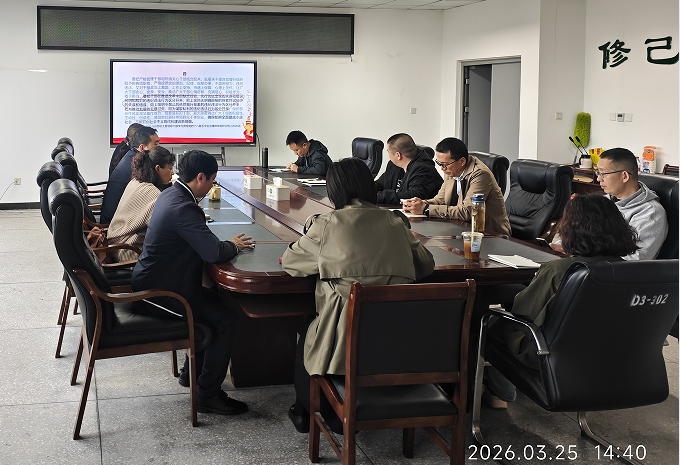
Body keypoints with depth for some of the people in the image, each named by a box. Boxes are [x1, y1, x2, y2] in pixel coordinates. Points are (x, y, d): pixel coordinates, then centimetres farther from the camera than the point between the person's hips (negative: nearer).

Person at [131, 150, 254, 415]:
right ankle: (208, 394, -2)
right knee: (226, 320, -12)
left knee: (215, 300, 23)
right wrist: (233, 245, -11)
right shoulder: (182, 207, -27)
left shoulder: (170, 194, 6)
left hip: (150, 281, 11)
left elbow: (200, 240, 20)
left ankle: (192, 371, 32)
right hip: (159, 292, -11)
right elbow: (214, 253, -33)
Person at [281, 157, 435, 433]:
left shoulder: (328, 225, -6)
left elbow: (289, 263, 6)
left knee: (307, 334, 30)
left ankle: (304, 413, 47)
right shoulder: (395, 223, 5)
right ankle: (342, 416, 45)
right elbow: (426, 265, 17)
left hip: (344, 344, -4)